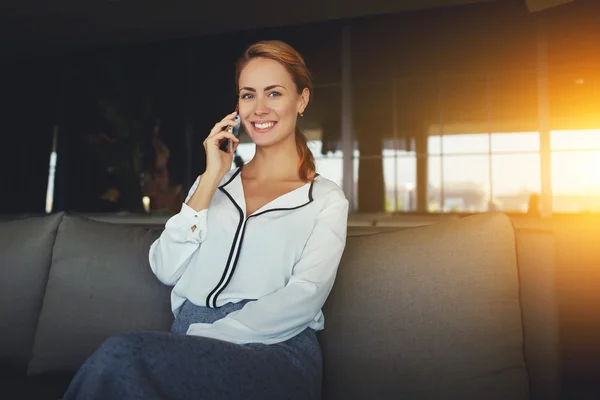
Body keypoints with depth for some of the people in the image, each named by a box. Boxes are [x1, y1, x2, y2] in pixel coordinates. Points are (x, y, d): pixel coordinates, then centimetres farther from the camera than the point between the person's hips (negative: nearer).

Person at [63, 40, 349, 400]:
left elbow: (305, 297, -8)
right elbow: (166, 270, 6)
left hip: (273, 353, -3)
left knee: (121, 355, -28)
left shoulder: (327, 200, 8)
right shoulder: (214, 183, 20)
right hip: (190, 350, 4)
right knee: (120, 357, -30)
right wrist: (211, 179, 1)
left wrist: (205, 336, -18)